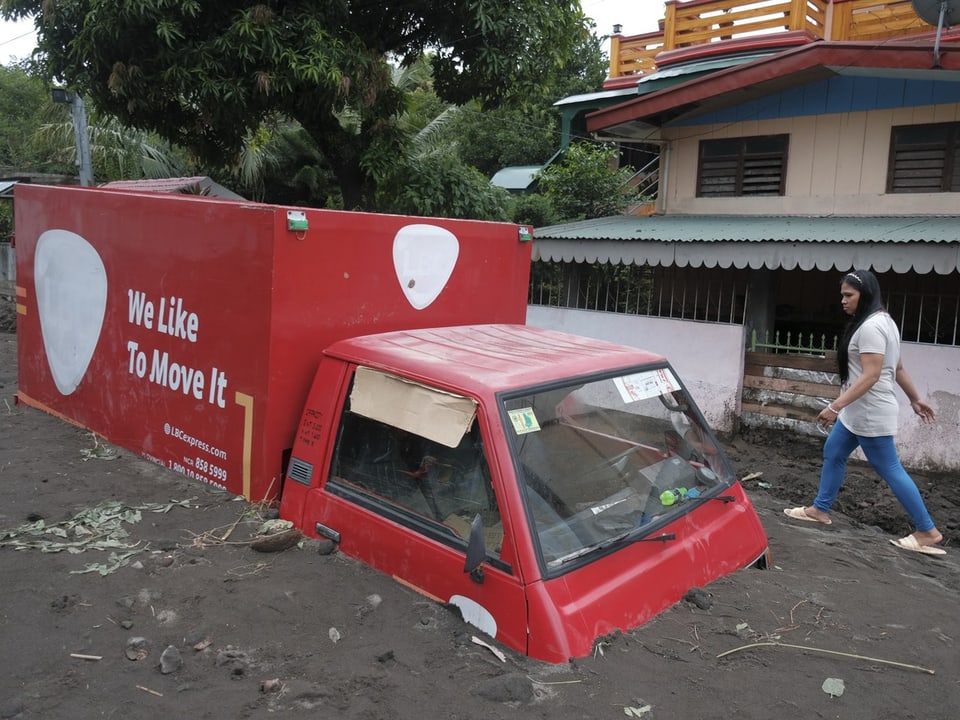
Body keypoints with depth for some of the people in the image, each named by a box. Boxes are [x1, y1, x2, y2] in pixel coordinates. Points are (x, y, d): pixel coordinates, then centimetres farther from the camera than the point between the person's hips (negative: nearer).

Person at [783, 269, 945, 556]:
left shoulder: (870, 326, -21)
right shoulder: (883, 321, 13)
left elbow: (871, 375, -27)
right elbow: (898, 368, 20)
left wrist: (835, 406, -30)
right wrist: (915, 399, 26)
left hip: (870, 414, -11)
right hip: (857, 411, 11)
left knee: (890, 470, -1)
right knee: (833, 453, 16)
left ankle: (927, 531, 10)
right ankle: (820, 509, 27)